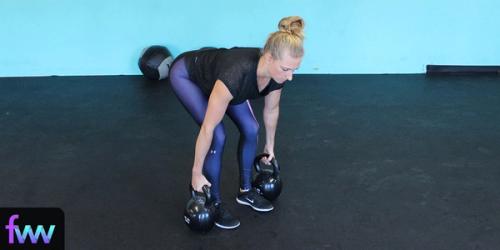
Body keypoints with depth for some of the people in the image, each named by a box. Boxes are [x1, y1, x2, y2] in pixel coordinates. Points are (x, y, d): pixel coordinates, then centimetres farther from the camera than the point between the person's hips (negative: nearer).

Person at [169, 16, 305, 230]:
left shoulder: (277, 73, -25)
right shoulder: (237, 74, -45)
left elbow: (271, 109, -2)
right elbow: (208, 128, -35)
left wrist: (270, 145, 11)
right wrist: (197, 173, -24)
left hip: (213, 75, 6)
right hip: (186, 75, -6)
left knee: (250, 129, -2)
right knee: (218, 136, -17)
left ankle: (245, 191, 18)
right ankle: (214, 204, 2)